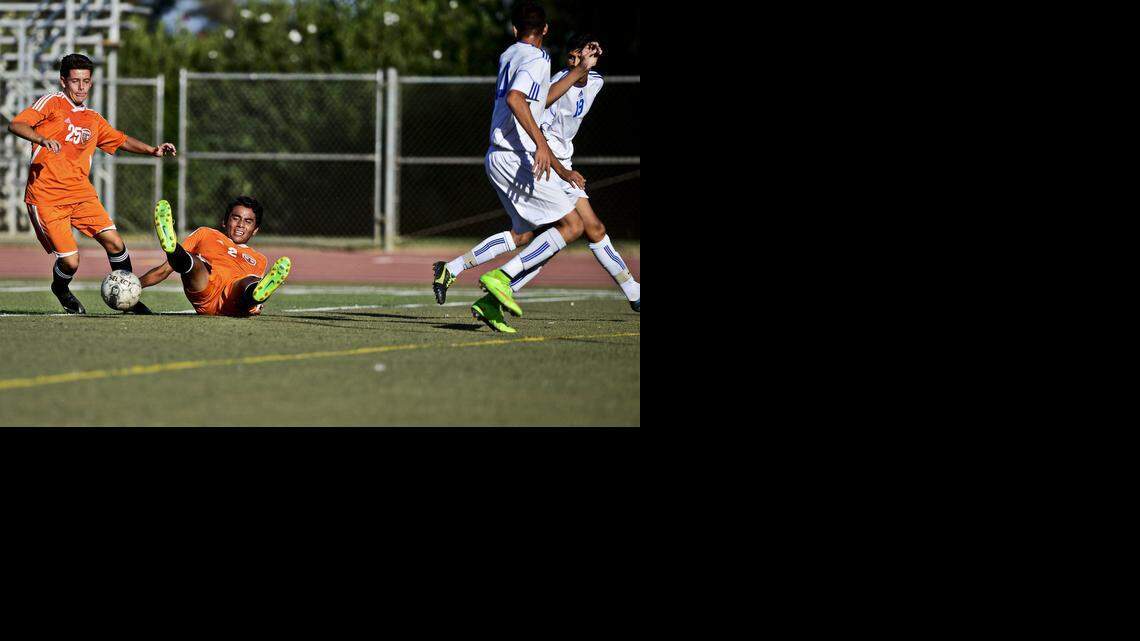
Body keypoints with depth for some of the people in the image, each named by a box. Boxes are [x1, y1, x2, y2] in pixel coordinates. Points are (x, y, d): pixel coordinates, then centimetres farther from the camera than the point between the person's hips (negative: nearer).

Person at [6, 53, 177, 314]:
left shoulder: (93, 119, 16)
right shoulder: (52, 103, -2)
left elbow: (120, 140, 31)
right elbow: (15, 125, -15)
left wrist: (152, 150, 15)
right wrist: (41, 139, -33)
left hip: (81, 193, 5)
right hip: (46, 198, -5)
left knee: (115, 243, -11)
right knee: (70, 261, -12)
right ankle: (61, 290, 22)